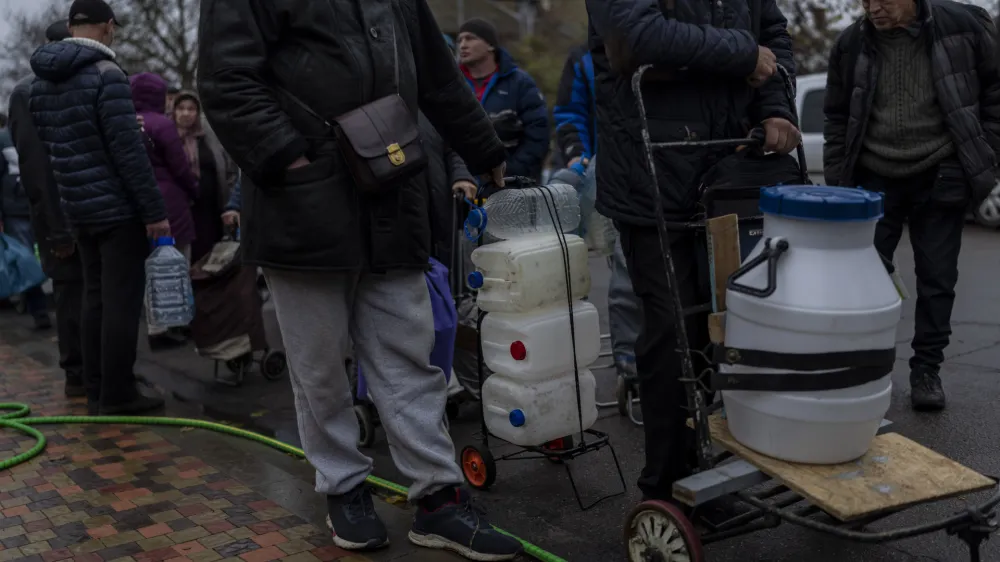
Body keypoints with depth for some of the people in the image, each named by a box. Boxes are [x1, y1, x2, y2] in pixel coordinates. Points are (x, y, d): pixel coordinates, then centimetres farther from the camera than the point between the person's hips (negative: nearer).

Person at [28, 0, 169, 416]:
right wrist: (155, 210, -15)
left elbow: (44, 149, 16)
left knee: (95, 298, 13)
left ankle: (96, 390, 17)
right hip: (118, 208, -8)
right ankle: (117, 393, 1)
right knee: (121, 301, -3)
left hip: (78, 209, 8)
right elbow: (129, 151, -18)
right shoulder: (106, 75, -13)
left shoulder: (40, 83, 12)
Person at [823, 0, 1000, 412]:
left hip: (941, 179, -1)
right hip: (873, 179, 1)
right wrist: (837, 184, 3)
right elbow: (837, 119, 7)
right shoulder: (851, 45, -3)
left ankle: (926, 370, 17)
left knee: (936, 280, 4)